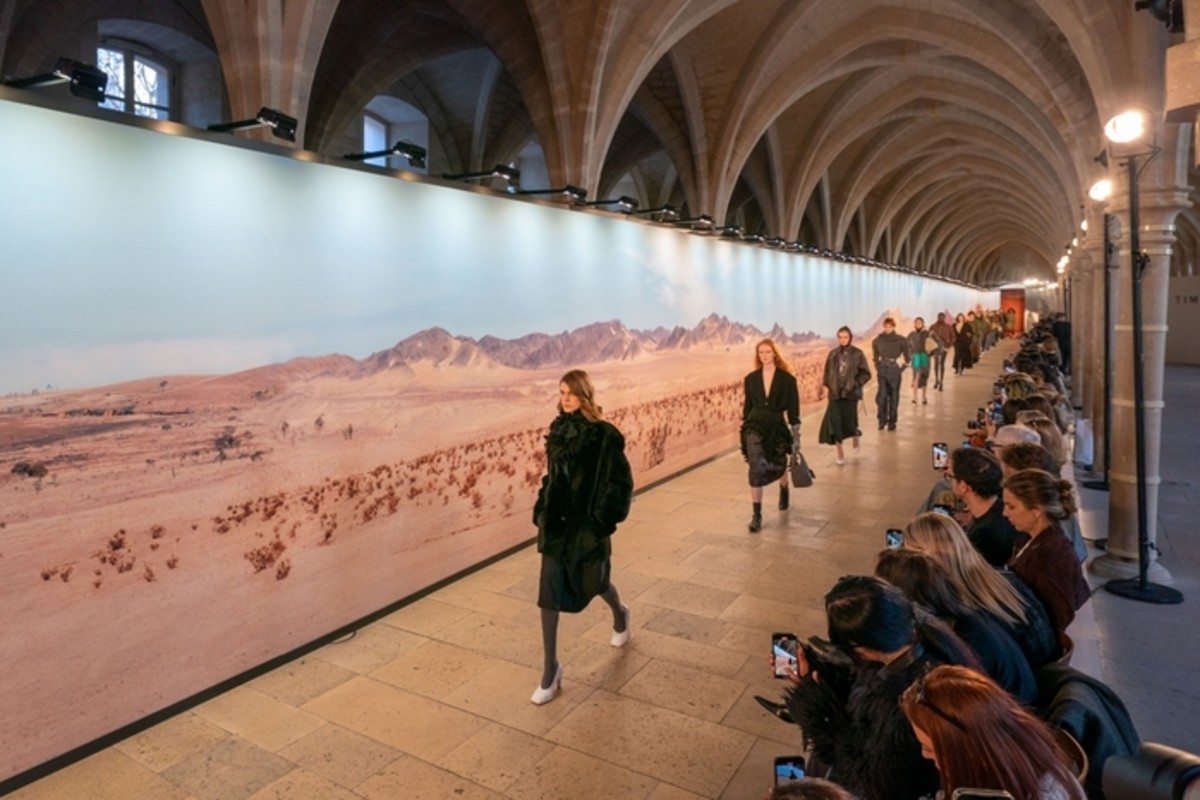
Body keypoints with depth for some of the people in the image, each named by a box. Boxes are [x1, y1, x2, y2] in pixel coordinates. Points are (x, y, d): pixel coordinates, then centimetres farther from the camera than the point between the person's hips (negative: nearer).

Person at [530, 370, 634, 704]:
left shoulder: (604, 435, -14)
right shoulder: (557, 429, 3)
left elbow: (620, 482, -13)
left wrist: (602, 520, -15)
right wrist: (542, 510, 10)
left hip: (587, 525, -4)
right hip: (556, 524, 4)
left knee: (595, 581, 18)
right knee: (549, 595, 1)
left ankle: (620, 615, 53)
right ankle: (550, 670, 12)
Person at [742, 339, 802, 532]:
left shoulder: (787, 378, -4)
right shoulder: (751, 379, 3)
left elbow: (793, 409, -3)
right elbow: (747, 406, 9)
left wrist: (796, 436, -5)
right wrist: (744, 430, 10)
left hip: (777, 426, 0)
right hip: (755, 425, 1)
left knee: (778, 465, 18)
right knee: (756, 469, -13)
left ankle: (784, 490, 53)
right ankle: (756, 514, -8)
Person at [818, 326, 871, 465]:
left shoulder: (857, 354, -3)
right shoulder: (833, 354, 6)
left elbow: (866, 374, -1)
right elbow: (827, 373, 12)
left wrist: (855, 384, -14)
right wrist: (824, 387, 0)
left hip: (850, 393, -3)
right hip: (835, 393, 3)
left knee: (849, 422, -1)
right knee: (834, 422, -5)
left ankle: (856, 435, 37)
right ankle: (840, 452, 9)